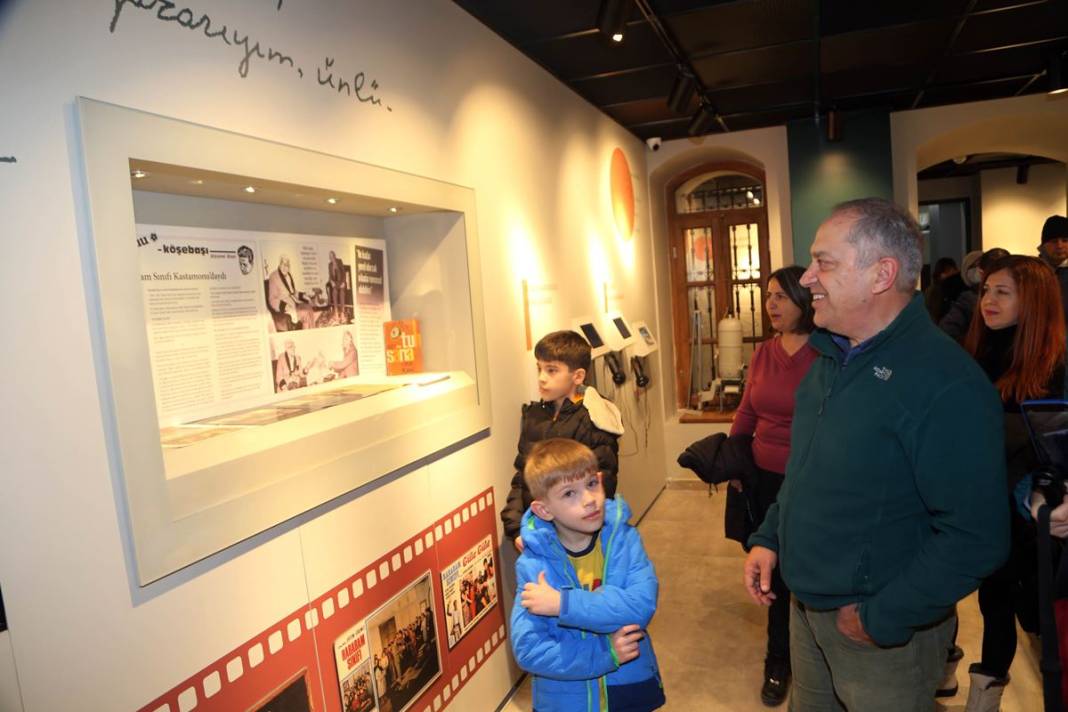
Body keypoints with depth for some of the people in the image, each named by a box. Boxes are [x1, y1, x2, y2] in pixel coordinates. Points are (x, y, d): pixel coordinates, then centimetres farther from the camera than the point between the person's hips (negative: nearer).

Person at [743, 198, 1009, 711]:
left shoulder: (946, 384, -25)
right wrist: (769, 537, 6)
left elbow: (976, 538, -26)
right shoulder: (832, 356, 2)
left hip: (887, 632, -7)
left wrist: (880, 619, -21)